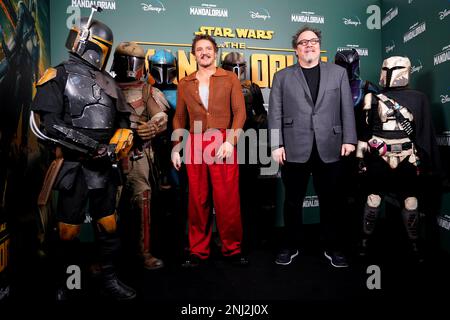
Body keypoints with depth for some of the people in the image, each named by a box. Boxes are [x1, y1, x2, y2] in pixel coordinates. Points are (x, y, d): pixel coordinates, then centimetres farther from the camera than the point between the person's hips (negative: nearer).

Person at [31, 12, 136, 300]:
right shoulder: (60, 76, -2)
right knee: (69, 231, 5)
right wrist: (89, 145, -18)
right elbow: (49, 124, -13)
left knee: (109, 226, 9)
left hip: (103, 166, 5)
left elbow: (123, 122, 16)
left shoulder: (109, 82, 15)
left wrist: (114, 146, -3)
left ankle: (108, 279, 23)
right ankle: (67, 283, 25)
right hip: (73, 167, -5)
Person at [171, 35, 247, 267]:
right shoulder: (185, 84, 15)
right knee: (197, 199, 6)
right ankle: (198, 250, 18)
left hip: (223, 144, -2)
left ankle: (232, 249, 15)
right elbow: (179, 118, 16)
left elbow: (239, 112, 0)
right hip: (195, 144, 2)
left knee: (228, 199, -1)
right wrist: (176, 147, 8)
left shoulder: (229, 79, 8)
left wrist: (230, 141, -12)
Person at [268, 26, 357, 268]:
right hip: (294, 150, -1)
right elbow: (275, 113, 2)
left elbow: (347, 108, 8)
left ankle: (333, 248, 24)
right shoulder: (282, 76, 9)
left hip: (329, 149, 1)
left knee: (330, 200, 9)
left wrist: (349, 139, -1)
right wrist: (276, 145, -6)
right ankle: (290, 247, 23)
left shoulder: (338, 73, 13)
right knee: (293, 201, 8)